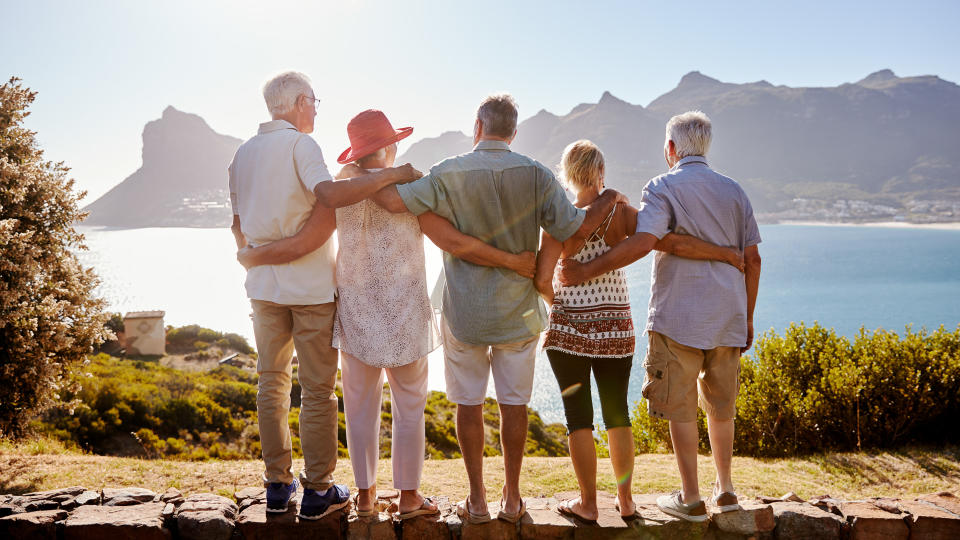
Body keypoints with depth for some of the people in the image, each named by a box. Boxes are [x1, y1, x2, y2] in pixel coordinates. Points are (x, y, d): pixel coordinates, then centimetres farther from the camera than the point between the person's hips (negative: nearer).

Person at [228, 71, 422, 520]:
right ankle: (318, 491, 10)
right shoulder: (300, 144, -11)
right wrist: (392, 174, -24)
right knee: (317, 389, 3)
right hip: (310, 286, -6)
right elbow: (329, 195, -29)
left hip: (264, 287, 7)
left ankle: (277, 484, 21)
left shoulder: (243, 153, 10)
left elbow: (238, 224, 16)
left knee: (271, 383, 15)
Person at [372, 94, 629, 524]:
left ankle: (477, 500, 19)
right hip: (518, 312, 1)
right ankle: (511, 499, 22)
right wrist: (608, 199, 9)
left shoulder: (450, 173, -9)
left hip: (463, 312, -1)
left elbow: (395, 200, -19)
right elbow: (575, 229, -9)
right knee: (513, 405, 11)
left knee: (469, 404, 10)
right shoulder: (535, 175, -6)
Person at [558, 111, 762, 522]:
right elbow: (752, 260, 9)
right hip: (727, 318, 6)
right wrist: (747, 318, 16)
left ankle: (690, 499, 11)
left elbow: (642, 242, -23)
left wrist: (585, 271, -18)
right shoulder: (733, 191, 10)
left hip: (679, 317, -6)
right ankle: (725, 490, 27)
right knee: (720, 405, 18)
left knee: (680, 408, 4)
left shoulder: (664, 188, -6)